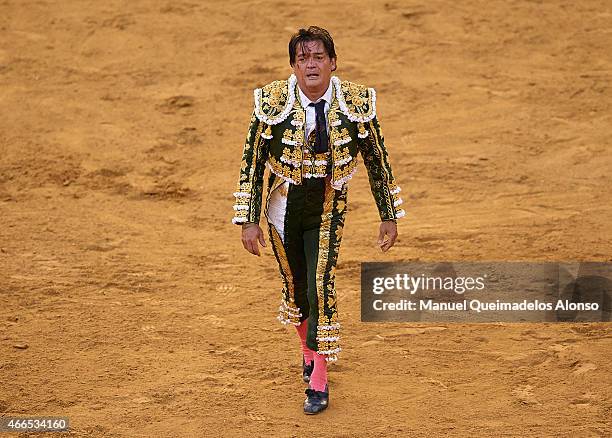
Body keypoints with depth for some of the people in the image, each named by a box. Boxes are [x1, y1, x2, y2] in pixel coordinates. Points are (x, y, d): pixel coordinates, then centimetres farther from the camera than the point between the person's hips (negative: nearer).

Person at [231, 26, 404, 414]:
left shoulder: (357, 103, -13)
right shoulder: (273, 103, -14)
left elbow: (377, 160, -1)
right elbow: (252, 162, -6)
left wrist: (390, 217, 3)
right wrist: (249, 221, -8)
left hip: (328, 211, -1)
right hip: (284, 210, 1)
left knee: (321, 287, -11)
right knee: (296, 285, 13)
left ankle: (319, 381, -1)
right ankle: (309, 349, 42)